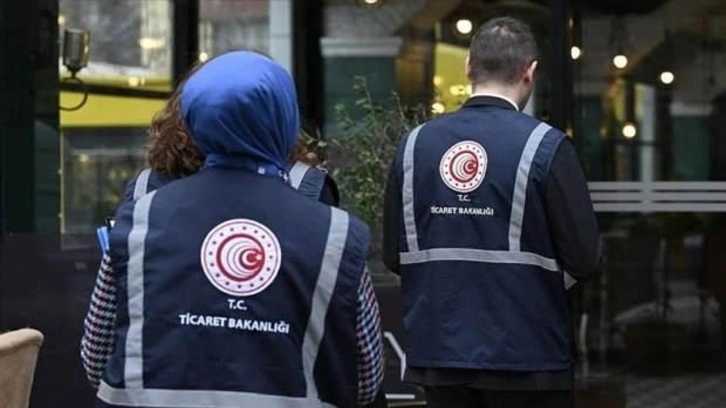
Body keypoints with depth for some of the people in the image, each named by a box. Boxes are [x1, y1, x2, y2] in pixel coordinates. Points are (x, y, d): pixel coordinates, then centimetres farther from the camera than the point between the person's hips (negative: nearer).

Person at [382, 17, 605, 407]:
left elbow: (394, 255, 6)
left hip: (439, 350, 4)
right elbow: (585, 259, -11)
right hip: (525, 356, -4)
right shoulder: (544, 146, -11)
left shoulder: (414, 144, 0)